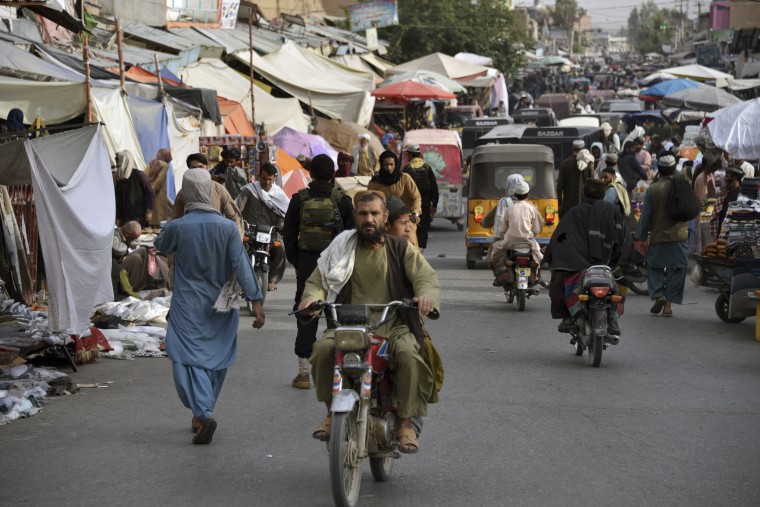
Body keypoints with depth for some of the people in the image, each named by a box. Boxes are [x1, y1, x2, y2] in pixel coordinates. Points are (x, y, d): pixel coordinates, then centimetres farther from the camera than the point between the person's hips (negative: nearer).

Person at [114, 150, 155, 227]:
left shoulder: (139, 175, -5)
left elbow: (150, 193, -7)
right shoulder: (119, 180, 11)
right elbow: (118, 200, 14)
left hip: (140, 216, -5)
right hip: (125, 218, 5)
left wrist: (149, 211, -12)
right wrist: (118, 218, 10)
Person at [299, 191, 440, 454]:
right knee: (323, 349, -29)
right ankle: (333, 411, -8)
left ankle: (405, 422, -18)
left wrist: (426, 295, -23)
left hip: (393, 325, -1)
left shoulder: (401, 249, 11)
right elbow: (317, 279, 13)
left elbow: (427, 277, 2)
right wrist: (311, 297, -11)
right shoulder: (341, 246, 14)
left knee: (409, 354, -32)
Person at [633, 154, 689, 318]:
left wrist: (640, 238, 0)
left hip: (657, 237, -1)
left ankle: (657, 295, -10)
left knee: (654, 268, 12)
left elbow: (645, 215, -6)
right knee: (676, 270, 6)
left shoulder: (653, 189, -7)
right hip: (679, 236, 1)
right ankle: (668, 304, 5)